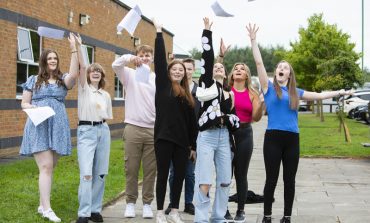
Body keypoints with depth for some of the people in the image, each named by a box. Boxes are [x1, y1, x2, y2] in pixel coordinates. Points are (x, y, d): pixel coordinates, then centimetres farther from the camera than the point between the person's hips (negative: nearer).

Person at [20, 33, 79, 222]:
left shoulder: (63, 80, 10)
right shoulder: (33, 80, 8)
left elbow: (74, 74, -14)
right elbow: (23, 103, 11)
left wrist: (74, 49, -20)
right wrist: (33, 107, -13)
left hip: (57, 128, 3)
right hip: (39, 127, -3)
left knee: (50, 167, 8)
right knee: (46, 167, -12)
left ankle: (42, 205, 19)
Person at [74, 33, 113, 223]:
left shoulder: (106, 95, 14)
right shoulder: (84, 88, 3)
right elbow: (82, 66, -12)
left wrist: (103, 116, 1)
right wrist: (78, 46, -19)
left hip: (103, 131, 4)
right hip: (86, 131, -4)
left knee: (100, 173, 4)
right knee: (86, 173, -13)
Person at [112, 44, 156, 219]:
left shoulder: (157, 78, 9)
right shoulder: (130, 74, 7)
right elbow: (116, 65, -12)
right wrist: (129, 58, -30)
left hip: (153, 129, 1)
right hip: (133, 128, -1)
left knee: (150, 169, 5)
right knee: (131, 168, 4)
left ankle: (147, 203, 16)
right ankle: (130, 202, 15)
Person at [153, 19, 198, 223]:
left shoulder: (187, 94, 12)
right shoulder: (163, 85, 3)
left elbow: (192, 120, 13)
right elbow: (159, 60, -5)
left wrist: (193, 144, 10)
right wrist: (159, 33, -5)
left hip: (182, 139, 4)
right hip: (164, 137, -4)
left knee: (180, 175, 8)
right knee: (163, 175, 1)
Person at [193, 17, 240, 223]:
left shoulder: (229, 93, 17)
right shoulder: (206, 83, 4)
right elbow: (207, 57, -4)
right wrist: (207, 31, -7)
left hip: (224, 137, 5)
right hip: (207, 136, -5)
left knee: (224, 181, 7)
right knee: (204, 182, -10)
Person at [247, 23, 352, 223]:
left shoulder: (296, 92, 13)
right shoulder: (269, 87, 3)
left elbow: (318, 95, 24)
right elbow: (259, 62, -3)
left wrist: (339, 92, 27)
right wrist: (253, 40, -7)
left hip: (292, 139, 4)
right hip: (273, 138, -3)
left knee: (289, 180, 9)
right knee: (271, 179, 1)